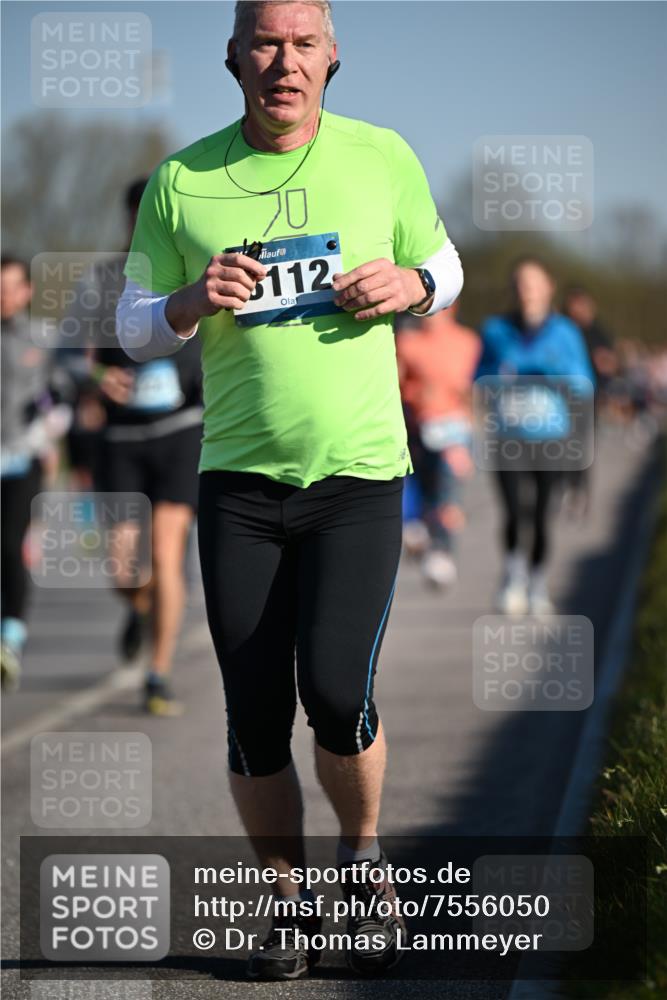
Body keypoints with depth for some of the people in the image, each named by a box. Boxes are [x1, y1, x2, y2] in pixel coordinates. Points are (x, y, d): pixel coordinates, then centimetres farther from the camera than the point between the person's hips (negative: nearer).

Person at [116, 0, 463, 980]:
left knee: (337, 692, -16)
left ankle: (365, 857, 14)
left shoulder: (384, 157, 3)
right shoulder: (180, 182, 2)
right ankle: (289, 901, 22)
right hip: (238, 479, 1)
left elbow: (445, 266, 16)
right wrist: (191, 303, -14)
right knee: (255, 721, 1)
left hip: (360, 471, -1)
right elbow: (134, 326, 9)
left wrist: (410, 284, -7)